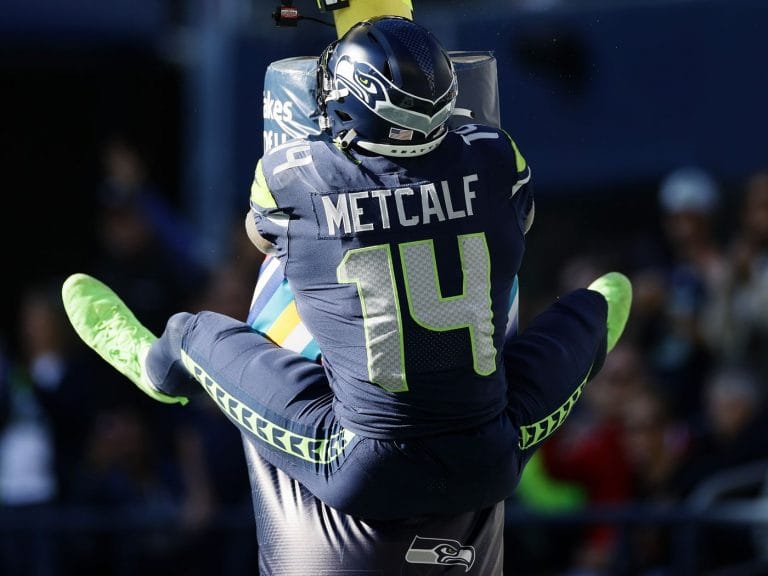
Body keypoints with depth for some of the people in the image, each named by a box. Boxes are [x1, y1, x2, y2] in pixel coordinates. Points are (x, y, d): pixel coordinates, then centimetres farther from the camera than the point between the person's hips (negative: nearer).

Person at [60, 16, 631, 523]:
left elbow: (261, 235, 13)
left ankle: (159, 363, 53)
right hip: (489, 470, 2)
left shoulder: (292, 177, -13)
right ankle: (586, 348, 64)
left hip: (367, 479, -2)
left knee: (200, 334, 19)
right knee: (584, 311, 29)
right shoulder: (494, 159, -6)